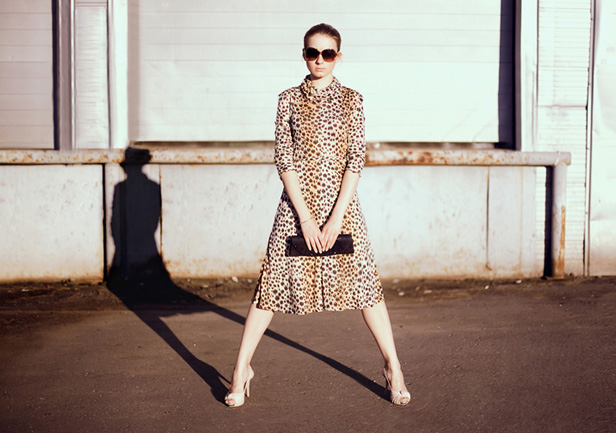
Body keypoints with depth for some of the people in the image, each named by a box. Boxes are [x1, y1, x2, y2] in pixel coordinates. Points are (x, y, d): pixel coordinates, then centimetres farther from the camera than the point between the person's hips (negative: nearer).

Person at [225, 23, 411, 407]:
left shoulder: (351, 99, 2)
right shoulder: (289, 99, 2)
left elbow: (356, 159, -4)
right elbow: (284, 159, -3)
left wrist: (336, 217, -12)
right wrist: (305, 217, -11)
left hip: (341, 203, 0)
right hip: (296, 203, 0)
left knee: (365, 282, 3)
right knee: (273, 283, 0)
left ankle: (393, 368, 17)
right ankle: (242, 369, 13)